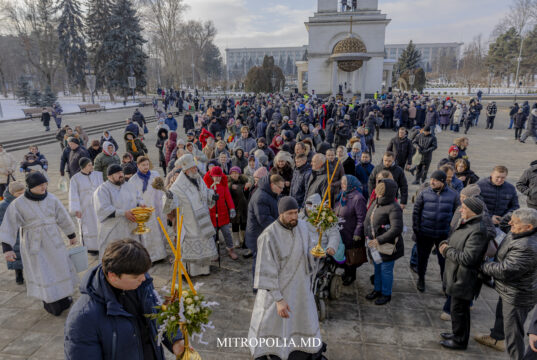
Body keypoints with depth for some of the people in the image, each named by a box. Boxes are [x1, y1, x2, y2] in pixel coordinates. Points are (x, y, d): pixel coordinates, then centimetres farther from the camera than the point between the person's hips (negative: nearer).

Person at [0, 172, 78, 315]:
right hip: (34, 245, -3)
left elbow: (63, 218, 7)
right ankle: (50, 302, 20)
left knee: (60, 268, 12)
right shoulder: (18, 204, -10)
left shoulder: (51, 199, -2)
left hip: (54, 241, 3)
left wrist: (72, 235, 14)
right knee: (42, 274, 3)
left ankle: (63, 297, 31)